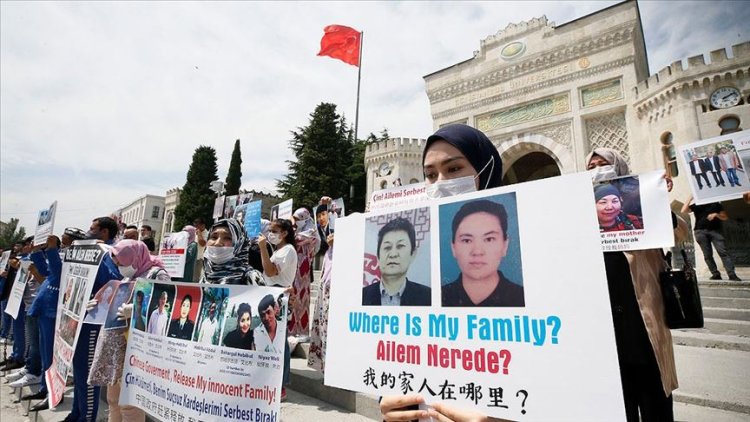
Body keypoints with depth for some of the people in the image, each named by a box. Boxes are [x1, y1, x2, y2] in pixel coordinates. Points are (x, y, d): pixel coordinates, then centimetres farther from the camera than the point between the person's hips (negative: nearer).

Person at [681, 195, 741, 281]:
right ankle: (715, 274, 4)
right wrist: (690, 198, -4)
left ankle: (732, 274, -11)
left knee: (723, 251, -10)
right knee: (707, 254, -1)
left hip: (715, 230, 0)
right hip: (701, 231, 0)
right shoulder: (696, 205, 11)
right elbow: (683, 211, -4)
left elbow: (725, 217, 14)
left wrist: (716, 214, -7)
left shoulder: (716, 204, 13)